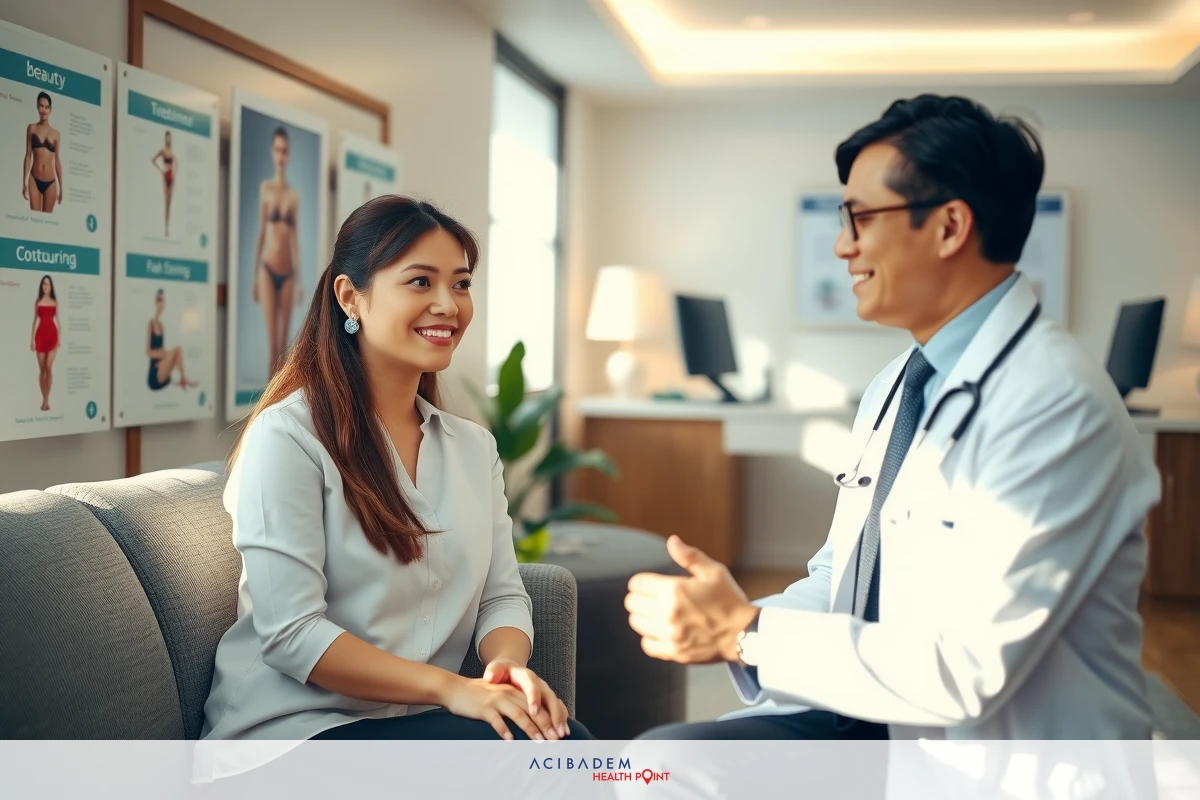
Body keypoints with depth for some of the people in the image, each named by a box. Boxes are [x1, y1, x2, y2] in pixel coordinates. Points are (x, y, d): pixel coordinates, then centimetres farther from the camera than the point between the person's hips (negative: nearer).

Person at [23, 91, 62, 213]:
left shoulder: (56, 134, 8)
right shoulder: (32, 128, 6)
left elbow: (57, 161, 10)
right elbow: (28, 155, 3)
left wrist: (61, 187, 8)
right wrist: (24, 181, -3)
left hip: (50, 182, 1)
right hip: (34, 179, -1)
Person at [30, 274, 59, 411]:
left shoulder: (55, 301, 8)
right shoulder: (37, 302, 9)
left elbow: (57, 319, 8)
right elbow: (35, 320, 9)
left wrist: (59, 338, 1)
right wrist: (32, 339, 5)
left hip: (52, 334, -1)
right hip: (40, 334, 1)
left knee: (49, 367, -9)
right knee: (41, 369, 2)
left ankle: (47, 400, -3)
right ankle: (44, 399, 9)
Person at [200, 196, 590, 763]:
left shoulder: (474, 446, 13)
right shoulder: (288, 436, -10)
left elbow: (502, 595, 8)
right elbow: (291, 634, -17)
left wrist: (509, 666, -16)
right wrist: (450, 687, -24)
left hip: (415, 718, 6)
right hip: (296, 725, -6)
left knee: (565, 737, -25)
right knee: (518, 744, -29)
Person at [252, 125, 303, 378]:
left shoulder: (294, 194, 8)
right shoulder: (265, 188, 3)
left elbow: (295, 236, 10)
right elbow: (261, 231, 5)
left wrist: (299, 278, 7)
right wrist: (255, 274, 3)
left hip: (288, 273, 2)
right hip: (268, 269, -2)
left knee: (284, 339, 5)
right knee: (271, 339, -5)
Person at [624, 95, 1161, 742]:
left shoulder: (1056, 406, -20)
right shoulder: (893, 387, 9)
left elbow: (964, 672, -25)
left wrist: (745, 632, -19)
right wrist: (727, 621, -7)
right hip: (876, 720, 8)